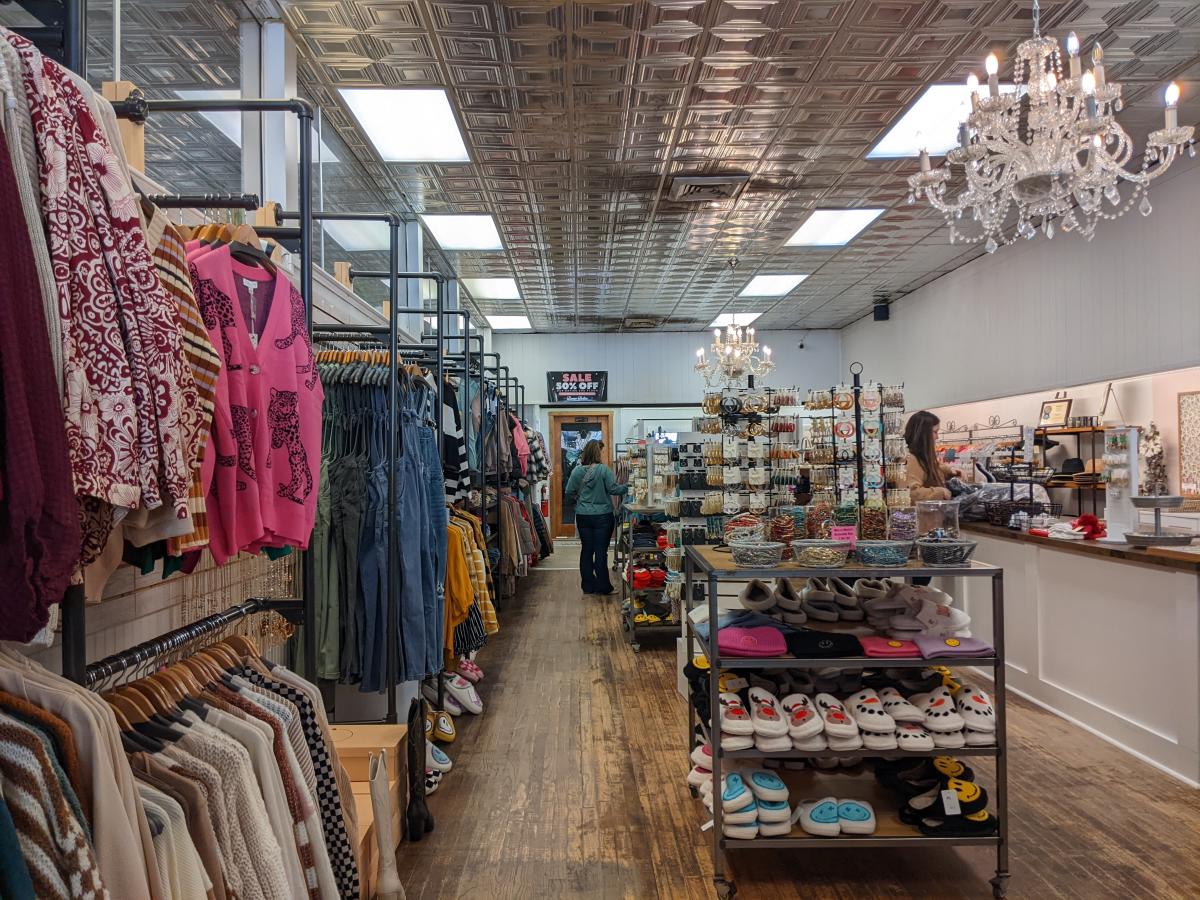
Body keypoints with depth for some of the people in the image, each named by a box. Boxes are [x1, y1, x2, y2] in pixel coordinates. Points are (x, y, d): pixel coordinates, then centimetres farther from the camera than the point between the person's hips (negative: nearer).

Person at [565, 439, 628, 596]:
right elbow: (613, 489, -15)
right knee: (601, 551, 3)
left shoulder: (577, 471, -2)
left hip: (583, 517, 4)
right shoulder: (604, 470, -14)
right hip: (603, 516, -4)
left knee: (587, 550, 11)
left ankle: (588, 586, 17)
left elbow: (569, 493, 2)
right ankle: (602, 587, 9)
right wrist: (628, 487, -1)